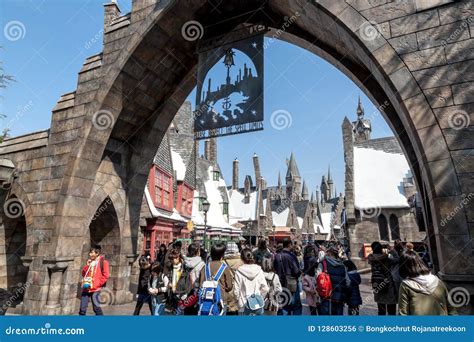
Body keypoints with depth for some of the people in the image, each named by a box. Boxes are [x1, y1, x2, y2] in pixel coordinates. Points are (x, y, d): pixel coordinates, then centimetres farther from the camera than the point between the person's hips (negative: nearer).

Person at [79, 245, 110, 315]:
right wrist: (87, 266, -1)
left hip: (95, 289, -5)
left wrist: (96, 284, -13)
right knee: (82, 308, 8)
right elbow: (83, 273, 16)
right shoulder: (89, 261, 13)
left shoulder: (103, 262, -7)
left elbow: (105, 275, -9)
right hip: (86, 288, 6)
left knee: (96, 307, 0)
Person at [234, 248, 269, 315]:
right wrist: (260, 298, 12)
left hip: (245, 305, -2)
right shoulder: (259, 270, -6)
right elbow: (265, 288, -4)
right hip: (259, 304, 2)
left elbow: (236, 290, -9)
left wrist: (239, 301, 8)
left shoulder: (239, 272, -13)